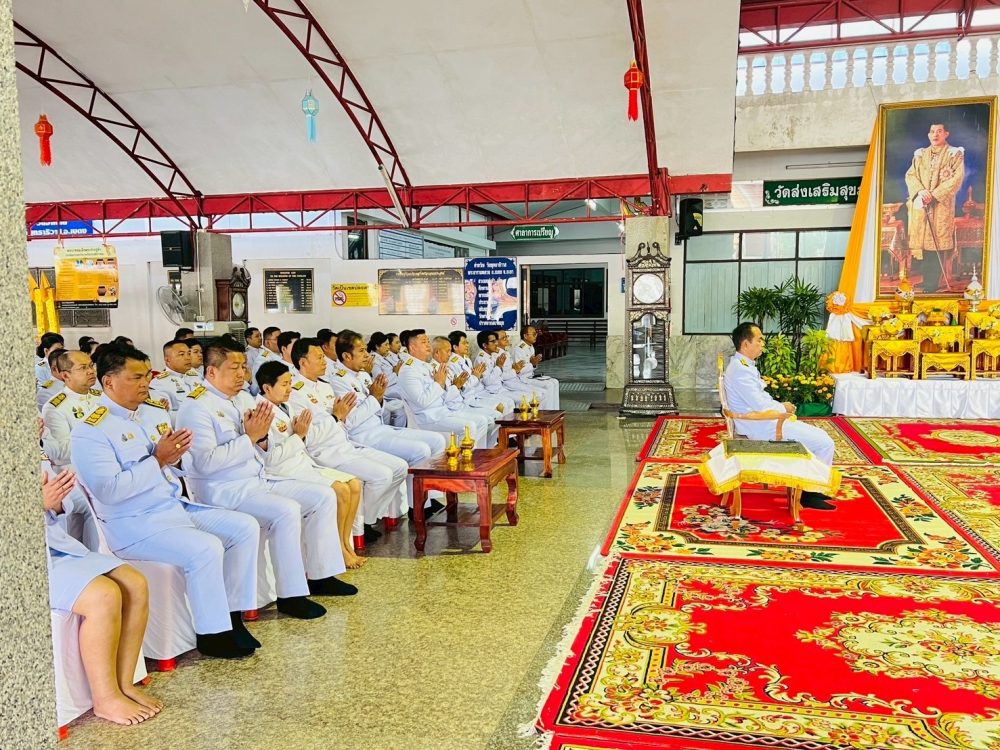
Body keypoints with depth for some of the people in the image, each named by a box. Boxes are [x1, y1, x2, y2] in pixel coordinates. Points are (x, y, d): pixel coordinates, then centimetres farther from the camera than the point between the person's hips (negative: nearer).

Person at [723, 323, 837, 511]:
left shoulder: (744, 365, 12)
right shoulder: (741, 369, -22)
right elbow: (760, 406, -24)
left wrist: (780, 406, 4)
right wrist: (782, 408, -7)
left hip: (763, 421, 11)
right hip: (761, 427, -11)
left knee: (819, 436, 15)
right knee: (824, 444, -8)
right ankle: (810, 492, 4)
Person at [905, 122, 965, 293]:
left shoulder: (955, 154, 6)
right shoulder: (920, 154, 17)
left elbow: (957, 178, -5)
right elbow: (910, 175, 8)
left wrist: (934, 194, -14)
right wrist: (920, 191, -11)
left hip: (942, 205, -3)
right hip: (919, 205, 3)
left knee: (937, 245, -7)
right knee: (919, 243, -1)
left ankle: (932, 285, -5)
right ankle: (923, 282, 6)